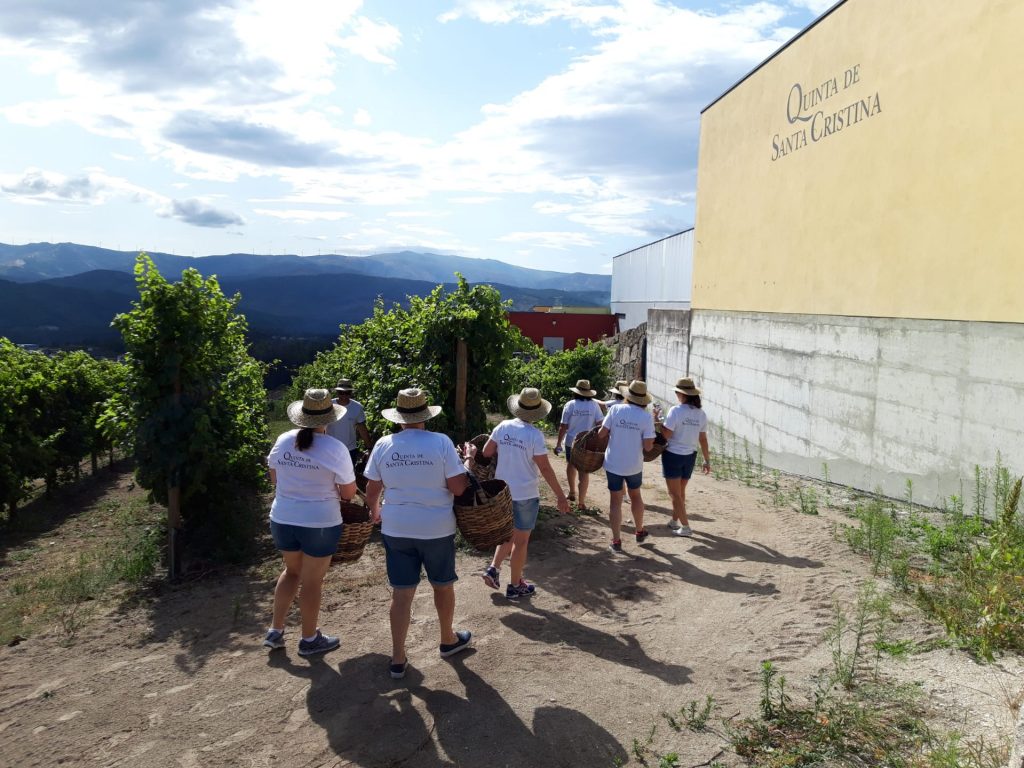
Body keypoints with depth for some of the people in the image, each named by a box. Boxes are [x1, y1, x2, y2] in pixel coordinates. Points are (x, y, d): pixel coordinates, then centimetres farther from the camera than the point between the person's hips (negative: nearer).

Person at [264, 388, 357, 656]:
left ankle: (275, 631, 30)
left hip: (283, 520, 5)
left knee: (292, 571, 25)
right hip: (320, 524, -5)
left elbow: (274, 478, 10)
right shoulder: (335, 449, -17)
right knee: (311, 582, 10)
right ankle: (309, 639, 26)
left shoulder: (283, 441, -4)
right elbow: (349, 493, -10)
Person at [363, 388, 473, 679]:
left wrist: (375, 510, 24)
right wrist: (466, 470, 6)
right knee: (443, 586, 20)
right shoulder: (441, 442, -14)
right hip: (436, 529, -2)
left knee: (402, 593, 10)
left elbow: (372, 490, 3)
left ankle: (398, 659, 16)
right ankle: (448, 641, 39)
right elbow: (458, 487, -14)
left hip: (396, 529, 2)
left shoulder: (383, 445, -4)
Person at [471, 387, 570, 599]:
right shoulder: (535, 435, -18)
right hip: (526, 494, -5)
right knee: (521, 540, 10)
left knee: (509, 533, 26)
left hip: (503, 491, 5)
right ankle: (515, 586, 21)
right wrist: (560, 496, -9)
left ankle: (494, 568, 15)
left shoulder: (503, 427, -4)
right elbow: (545, 468, -16)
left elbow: (486, 453, -3)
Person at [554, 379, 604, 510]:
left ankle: (572, 492, 38)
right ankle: (581, 502, 3)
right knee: (584, 471, 3)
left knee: (571, 465, 26)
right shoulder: (594, 405, -6)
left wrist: (558, 444, 0)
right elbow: (600, 424, -9)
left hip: (571, 441, 1)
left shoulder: (570, 405, -8)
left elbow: (563, 426, -7)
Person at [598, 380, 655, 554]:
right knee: (635, 496, 23)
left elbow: (601, 434, -8)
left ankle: (616, 541, 10)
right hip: (634, 465, 1)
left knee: (616, 501, 8)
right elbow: (648, 447, -12)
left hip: (613, 463, -1)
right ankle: (639, 532, 39)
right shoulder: (646, 417, -10)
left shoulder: (615, 409, -10)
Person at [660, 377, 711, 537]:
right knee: (681, 492, 21)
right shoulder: (701, 414, -2)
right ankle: (675, 521, 34)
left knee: (675, 494, 6)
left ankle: (685, 527, 6)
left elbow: (666, 434, -19)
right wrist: (707, 460, 10)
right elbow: (703, 439, 2)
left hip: (673, 456, -5)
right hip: (690, 457, 6)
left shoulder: (675, 411, -18)